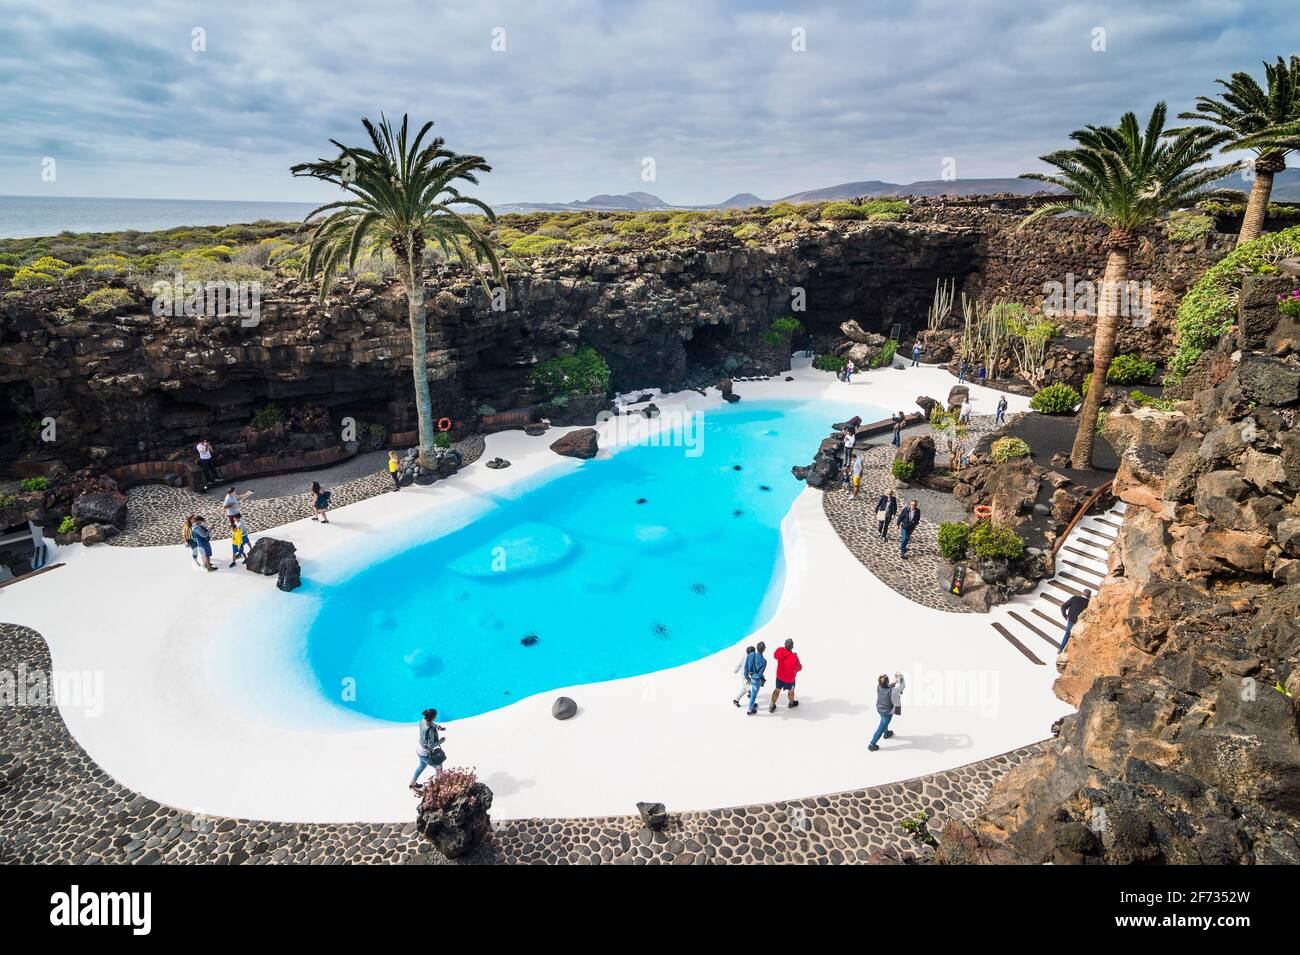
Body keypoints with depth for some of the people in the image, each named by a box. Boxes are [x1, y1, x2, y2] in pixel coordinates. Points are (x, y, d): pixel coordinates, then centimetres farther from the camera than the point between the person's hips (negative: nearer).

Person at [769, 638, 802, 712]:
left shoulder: (779, 650, -24)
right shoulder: (793, 658, -38)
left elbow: (775, 656, 1)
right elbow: (799, 668, -21)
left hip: (779, 676, 4)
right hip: (789, 679, -4)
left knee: (777, 690, 24)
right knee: (790, 691, 25)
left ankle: (772, 706, 35)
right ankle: (791, 703, 52)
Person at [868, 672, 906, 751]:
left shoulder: (878, 687, -21)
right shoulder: (891, 691, -36)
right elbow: (902, 686, -23)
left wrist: (894, 682, -2)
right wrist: (901, 677, -10)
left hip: (880, 709, 6)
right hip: (887, 712, -6)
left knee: (884, 723, 36)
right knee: (881, 728, 11)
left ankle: (886, 734, 64)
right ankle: (872, 745, 21)